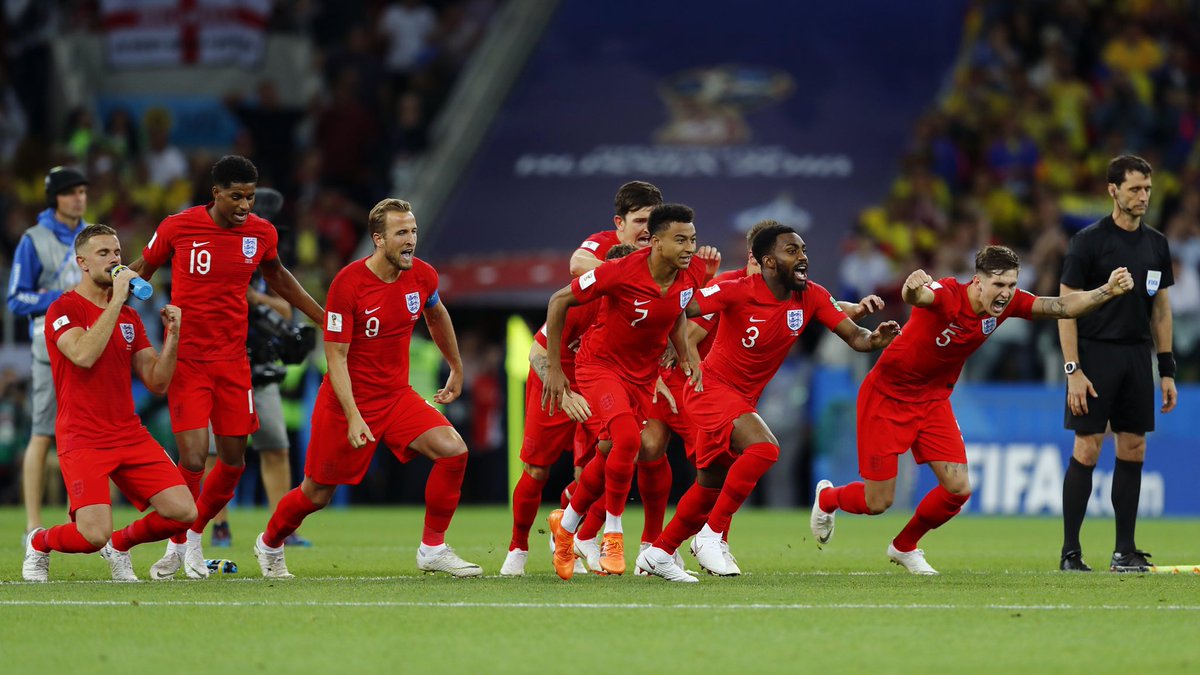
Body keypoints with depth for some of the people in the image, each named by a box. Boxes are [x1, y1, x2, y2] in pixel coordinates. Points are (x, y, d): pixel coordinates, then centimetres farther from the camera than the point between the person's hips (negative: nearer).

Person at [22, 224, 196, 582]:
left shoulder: (129, 317, 15)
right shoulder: (64, 309, -6)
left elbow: (157, 383, 10)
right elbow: (84, 354, -26)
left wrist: (173, 336, -5)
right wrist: (117, 299, -22)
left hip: (130, 435, 6)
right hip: (82, 441, -6)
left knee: (183, 512, -10)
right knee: (94, 536, -21)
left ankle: (120, 545, 19)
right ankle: (38, 544, 13)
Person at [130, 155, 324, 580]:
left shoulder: (262, 233, 1)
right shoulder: (178, 227, -10)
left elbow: (276, 276, 22)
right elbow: (141, 270, 8)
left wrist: (324, 319, 25)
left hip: (232, 360, 4)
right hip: (186, 359, -4)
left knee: (233, 460, 4)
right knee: (193, 456, -14)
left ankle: (195, 534, 28)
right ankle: (178, 545, 9)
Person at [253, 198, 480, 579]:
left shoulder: (422, 276, -4)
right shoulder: (348, 284, -21)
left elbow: (436, 316, 21)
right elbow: (336, 356, -19)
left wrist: (457, 370, 30)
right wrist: (353, 418, -26)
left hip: (397, 397, 5)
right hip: (347, 402, -5)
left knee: (454, 451, -17)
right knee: (317, 494, 6)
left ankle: (433, 550, -5)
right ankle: (269, 544, 37)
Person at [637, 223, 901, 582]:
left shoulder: (811, 297, -4)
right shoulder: (738, 291, -19)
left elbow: (854, 337, -7)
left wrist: (874, 338, -29)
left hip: (744, 399, 7)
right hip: (711, 387, -7)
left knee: (710, 487, 15)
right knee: (764, 447, -29)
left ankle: (658, 553, 33)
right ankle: (711, 536, -19)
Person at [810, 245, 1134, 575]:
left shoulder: (1008, 302, -12)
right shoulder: (946, 295, -31)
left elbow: (1061, 307, -14)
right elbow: (918, 296, -53)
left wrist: (1108, 291, -30)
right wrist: (913, 288, -79)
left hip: (933, 399, 6)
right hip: (887, 396, -6)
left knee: (958, 489, -6)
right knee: (878, 503, -2)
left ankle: (904, 547, 22)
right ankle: (827, 497, 35)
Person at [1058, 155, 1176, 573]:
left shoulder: (1156, 244, 10)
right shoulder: (1089, 241, -7)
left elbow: (1161, 308, 15)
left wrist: (1167, 370, 10)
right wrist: (1073, 370, -14)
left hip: (1138, 355, 5)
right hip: (1095, 354, -5)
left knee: (1133, 451, 3)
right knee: (1087, 451, -7)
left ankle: (1124, 551, 9)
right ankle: (1070, 551, -2)